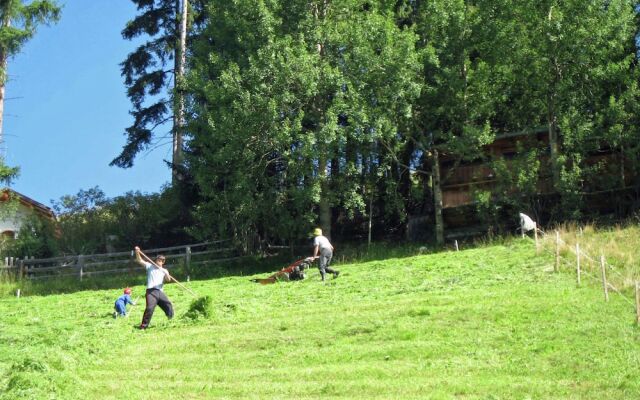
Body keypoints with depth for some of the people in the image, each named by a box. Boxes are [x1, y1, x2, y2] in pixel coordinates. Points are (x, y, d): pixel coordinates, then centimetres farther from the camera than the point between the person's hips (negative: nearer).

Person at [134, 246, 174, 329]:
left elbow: (168, 279, -1)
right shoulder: (150, 266, 11)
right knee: (150, 308, -19)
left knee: (168, 305, 4)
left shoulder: (164, 270, 16)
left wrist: (167, 274, -24)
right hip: (151, 291, -4)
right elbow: (140, 261, 1)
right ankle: (143, 325, -16)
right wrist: (137, 253, -15)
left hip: (160, 291, 4)